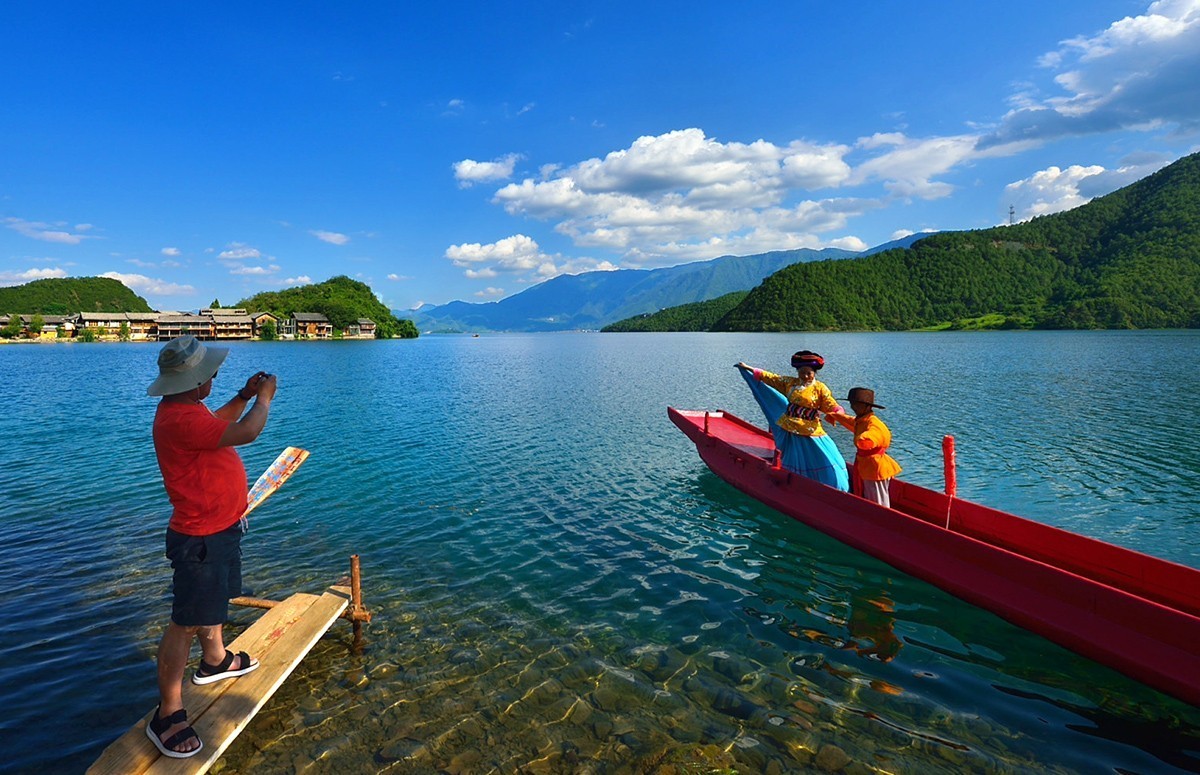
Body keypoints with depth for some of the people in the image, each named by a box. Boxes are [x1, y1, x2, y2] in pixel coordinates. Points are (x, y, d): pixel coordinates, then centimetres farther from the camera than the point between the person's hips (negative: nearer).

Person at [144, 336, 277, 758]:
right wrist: (264, 398, -14)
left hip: (219, 527, 11)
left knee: (213, 602, 28)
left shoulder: (186, 410, 6)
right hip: (201, 539, -11)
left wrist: (244, 397, 11)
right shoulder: (180, 418, -28)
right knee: (185, 623, 0)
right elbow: (245, 432, -33)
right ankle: (167, 715, 12)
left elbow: (218, 423, 26)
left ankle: (214, 661, 49)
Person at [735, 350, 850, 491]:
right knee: (792, 463, 15)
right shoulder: (790, 382, 4)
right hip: (788, 430, 3)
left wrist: (838, 414, -35)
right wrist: (749, 369, 12)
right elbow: (770, 378, 10)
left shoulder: (820, 388, -5)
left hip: (810, 432, -3)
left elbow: (832, 406, -12)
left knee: (827, 462, -8)